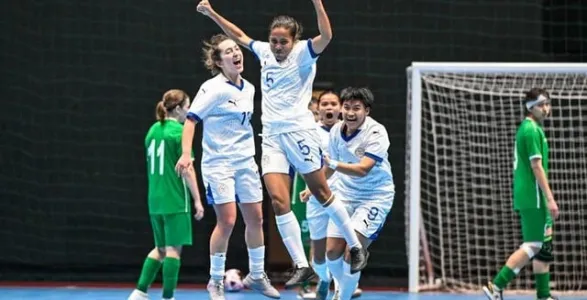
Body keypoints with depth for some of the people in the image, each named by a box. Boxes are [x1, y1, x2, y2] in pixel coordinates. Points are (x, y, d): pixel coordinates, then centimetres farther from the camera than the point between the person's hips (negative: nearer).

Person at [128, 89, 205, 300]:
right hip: (176, 200, -7)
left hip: (155, 199, 7)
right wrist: (197, 200, -10)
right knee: (174, 247, -2)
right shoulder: (179, 132, -11)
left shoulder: (153, 130, 11)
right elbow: (186, 170, -13)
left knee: (161, 248, 17)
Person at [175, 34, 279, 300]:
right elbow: (191, 119, -14)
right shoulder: (213, 88, -12)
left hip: (246, 162, 6)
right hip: (218, 164, -6)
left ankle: (256, 275, 23)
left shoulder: (248, 89, 8)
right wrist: (186, 153, -25)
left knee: (255, 218, 8)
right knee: (227, 221, -11)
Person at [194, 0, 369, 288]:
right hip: (271, 137, 5)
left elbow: (326, 36, -25)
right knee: (278, 200, -8)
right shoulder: (265, 52, 12)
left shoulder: (302, 53, -5)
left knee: (322, 193, 1)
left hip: (299, 131, -5)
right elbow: (239, 36, 29)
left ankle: (356, 248, 18)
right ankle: (301, 265, -5)